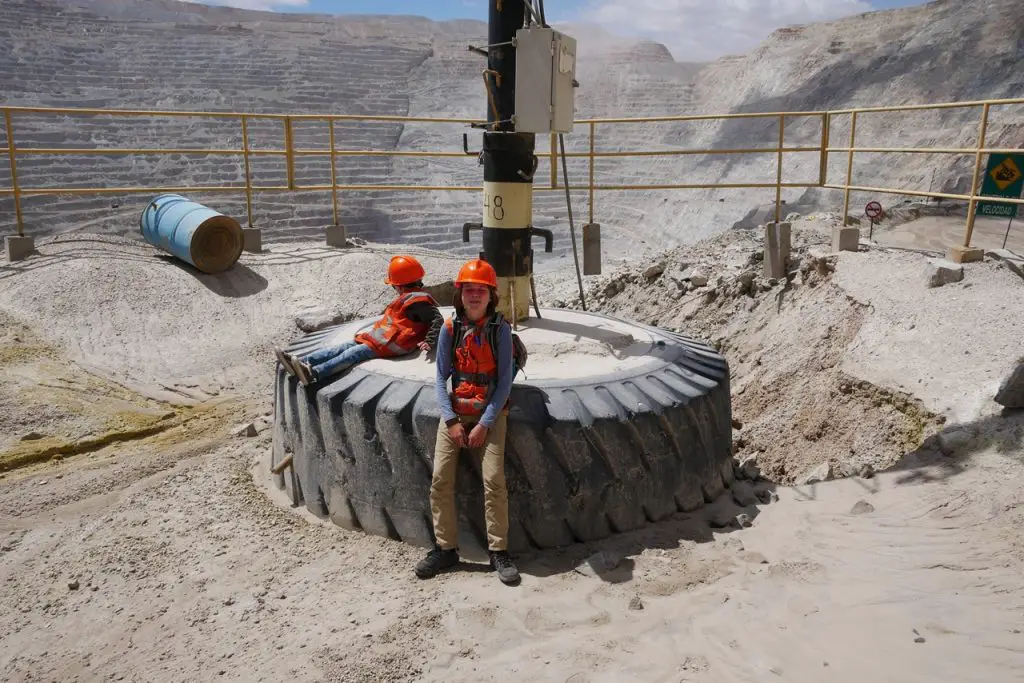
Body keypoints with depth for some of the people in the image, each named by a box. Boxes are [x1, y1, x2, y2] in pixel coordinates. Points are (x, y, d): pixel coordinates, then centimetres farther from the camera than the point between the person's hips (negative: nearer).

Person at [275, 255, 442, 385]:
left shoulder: (418, 301, -10)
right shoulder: (410, 297, 23)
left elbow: (438, 319, -18)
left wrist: (429, 342, -26)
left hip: (390, 344, -10)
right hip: (380, 337, 10)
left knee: (353, 353, -25)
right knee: (343, 347, -2)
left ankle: (314, 373, -40)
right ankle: (300, 362, -11)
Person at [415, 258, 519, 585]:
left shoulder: (500, 329, -6)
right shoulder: (450, 329, -1)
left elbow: (505, 380, -8)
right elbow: (440, 378, 1)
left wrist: (484, 424, -13)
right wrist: (451, 421, -9)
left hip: (490, 413, -2)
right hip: (454, 411, 3)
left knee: (494, 479, -14)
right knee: (440, 479, -5)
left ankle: (499, 551, -1)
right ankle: (445, 548, 9)